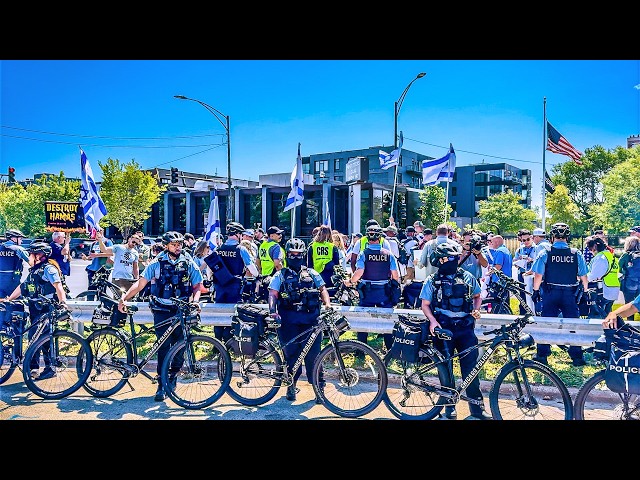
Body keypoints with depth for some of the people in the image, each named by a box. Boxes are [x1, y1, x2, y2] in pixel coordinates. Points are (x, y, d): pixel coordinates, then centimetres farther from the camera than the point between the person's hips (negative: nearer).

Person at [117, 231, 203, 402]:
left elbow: (197, 285, 6)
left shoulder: (189, 264, 4)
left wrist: (195, 300, -12)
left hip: (182, 310, 1)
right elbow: (141, 283, 0)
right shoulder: (157, 263, 2)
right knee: (164, 346, -5)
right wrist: (125, 298, -10)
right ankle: (162, 385, 2)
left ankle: (173, 377, 26)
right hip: (162, 310, -1)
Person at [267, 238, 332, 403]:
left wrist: (327, 303, -8)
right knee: (291, 353, 4)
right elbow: (273, 294, 0)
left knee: (313, 353, -2)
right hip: (289, 321, 0)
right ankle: (291, 385, 21)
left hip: (311, 320, 1)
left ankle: (319, 387, 8)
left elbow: (323, 289, 11)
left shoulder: (312, 274, 17)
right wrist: (273, 311, -17)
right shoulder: (280, 275, 11)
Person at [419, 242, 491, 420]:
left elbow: (477, 296, 21)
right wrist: (432, 320, -13)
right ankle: (449, 407, 18)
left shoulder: (467, 277, 7)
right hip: (443, 328, -1)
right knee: (446, 367, 4)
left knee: (470, 365, -2)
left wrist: (476, 310, 1)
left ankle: (476, 407, 10)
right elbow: (425, 305, 4)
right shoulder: (432, 280, 2)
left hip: (465, 327, 1)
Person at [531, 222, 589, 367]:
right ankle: (577, 357, 16)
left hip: (550, 293, -1)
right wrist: (585, 291, 14)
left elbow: (538, 275, -9)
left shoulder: (545, 253, -8)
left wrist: (535, 291, 2)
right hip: (570, 294, 1)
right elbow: (583, 276, 0)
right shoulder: (576, 254, -4)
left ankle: (542, 355, 13)